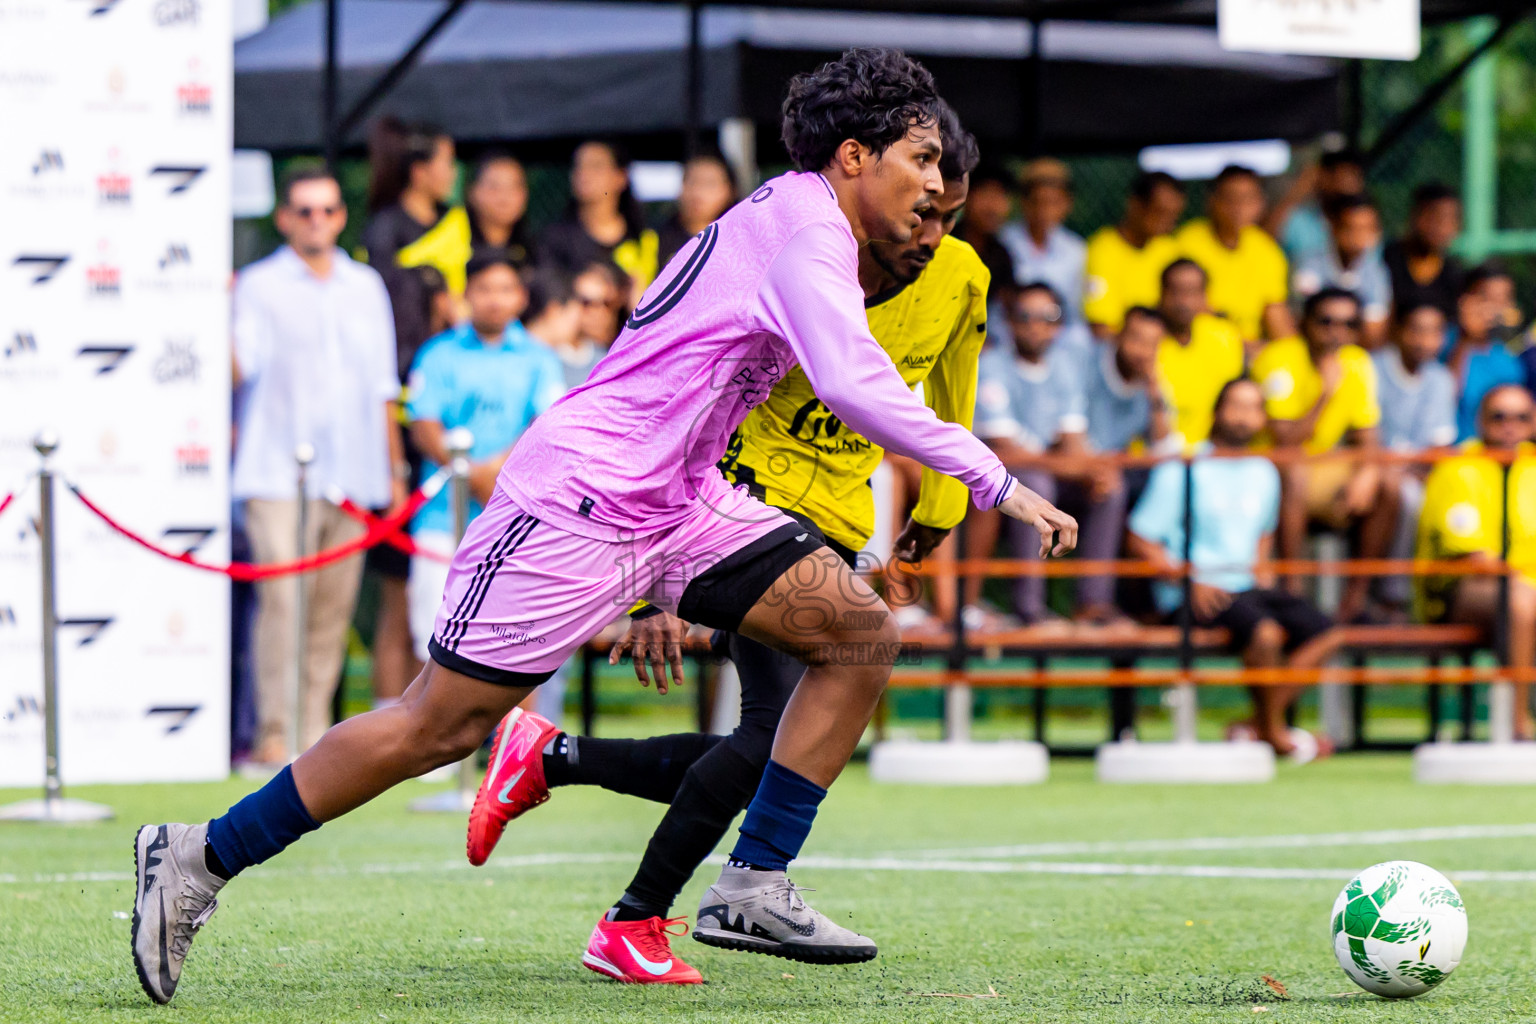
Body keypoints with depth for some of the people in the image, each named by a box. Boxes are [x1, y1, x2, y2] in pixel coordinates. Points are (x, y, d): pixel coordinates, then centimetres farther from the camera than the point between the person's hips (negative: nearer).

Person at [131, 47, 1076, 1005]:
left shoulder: (791, 223, 16)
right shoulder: (804, 225, -15)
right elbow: (852, 383, -32)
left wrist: (665, 590, 27)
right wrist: (997, 481, -27)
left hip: (675, 498, 10)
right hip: (578, 497, -10)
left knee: (861, 634, -1)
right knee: (440, 724, -7)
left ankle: (752, 889, 0)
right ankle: (202, 860, 4)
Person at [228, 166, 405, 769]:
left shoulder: (366, 287, 16)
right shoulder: (258, 285, 3)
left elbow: (382, 386, 20)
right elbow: (238, 370, -10)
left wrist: (396, 469, 18)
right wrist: (221, 314, -26)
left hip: (353, 473, 4)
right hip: (279, 472, -4)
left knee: (334, 608, 3)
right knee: (283, 598, -16)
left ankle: (314, 734, 9)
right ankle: (274, 734, -15)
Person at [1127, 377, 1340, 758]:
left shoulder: (1263, 473, 17)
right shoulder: (1180, 472, -3)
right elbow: (1140, 540, -4)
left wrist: (1260, 568, 9)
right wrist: (1188, 580, -17)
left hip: (1248, 585, 7)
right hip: (1191, 595, -7)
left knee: (1325, 634, -14)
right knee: (1265, 631, -33)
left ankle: (1256, 726, -11)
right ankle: (1274, 732, -10)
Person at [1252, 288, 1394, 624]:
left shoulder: (1358, 363, 0)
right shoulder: (1280, 359, -19)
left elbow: (1368, 436, 4)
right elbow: (1285, 440, -23)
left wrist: (1367, 473, -18)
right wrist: (1326, 393, -28)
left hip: (1321, 468, 6)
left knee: (1388, 482, -15)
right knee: (1295, 475, -38)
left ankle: (1356, 596, -11)